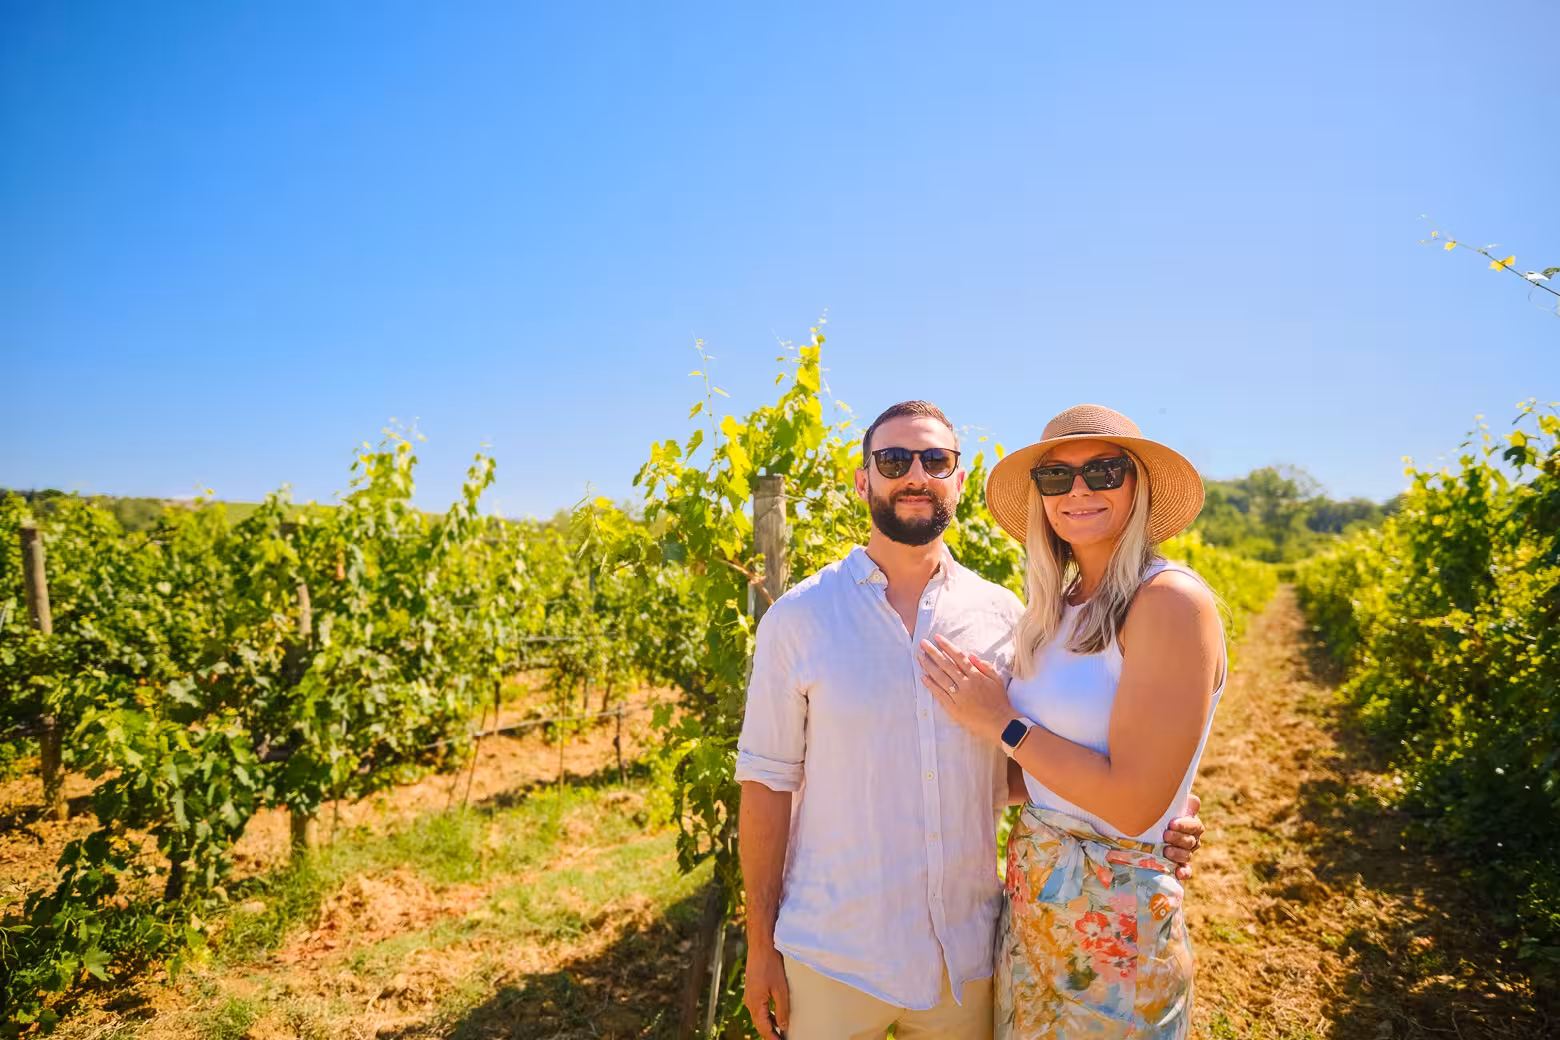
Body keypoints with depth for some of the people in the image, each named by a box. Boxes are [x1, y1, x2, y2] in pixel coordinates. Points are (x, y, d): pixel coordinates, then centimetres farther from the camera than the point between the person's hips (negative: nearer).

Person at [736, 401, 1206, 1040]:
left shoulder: (1003, 617, -2)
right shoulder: (797, 618, -8)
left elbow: (1017, 769, 7)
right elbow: (768, 780, -5)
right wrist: (761, 946, -3)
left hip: (966, 955, 2)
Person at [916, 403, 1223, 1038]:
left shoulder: (1171, 600, -19)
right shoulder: (1063, 609, 4)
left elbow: (1134, 804, -23)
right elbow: (1041, 773, 7)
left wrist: (1001, 723, -15)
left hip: (1114, 919, -7)